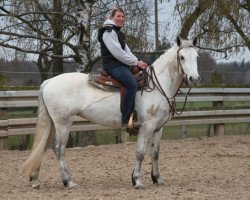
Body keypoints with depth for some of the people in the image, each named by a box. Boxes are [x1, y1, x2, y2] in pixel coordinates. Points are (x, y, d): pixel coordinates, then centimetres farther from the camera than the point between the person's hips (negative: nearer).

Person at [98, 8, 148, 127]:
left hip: (121, 65, 10)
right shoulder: (108, 32, -9)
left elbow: (127, 52, 19)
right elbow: (117, 53, -17)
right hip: (113, 65, -10)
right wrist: (136, 62, -14)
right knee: (132, 84, -28)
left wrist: (138, 62, 2)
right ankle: (126, 119, -31)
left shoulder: (118, 33, 23)